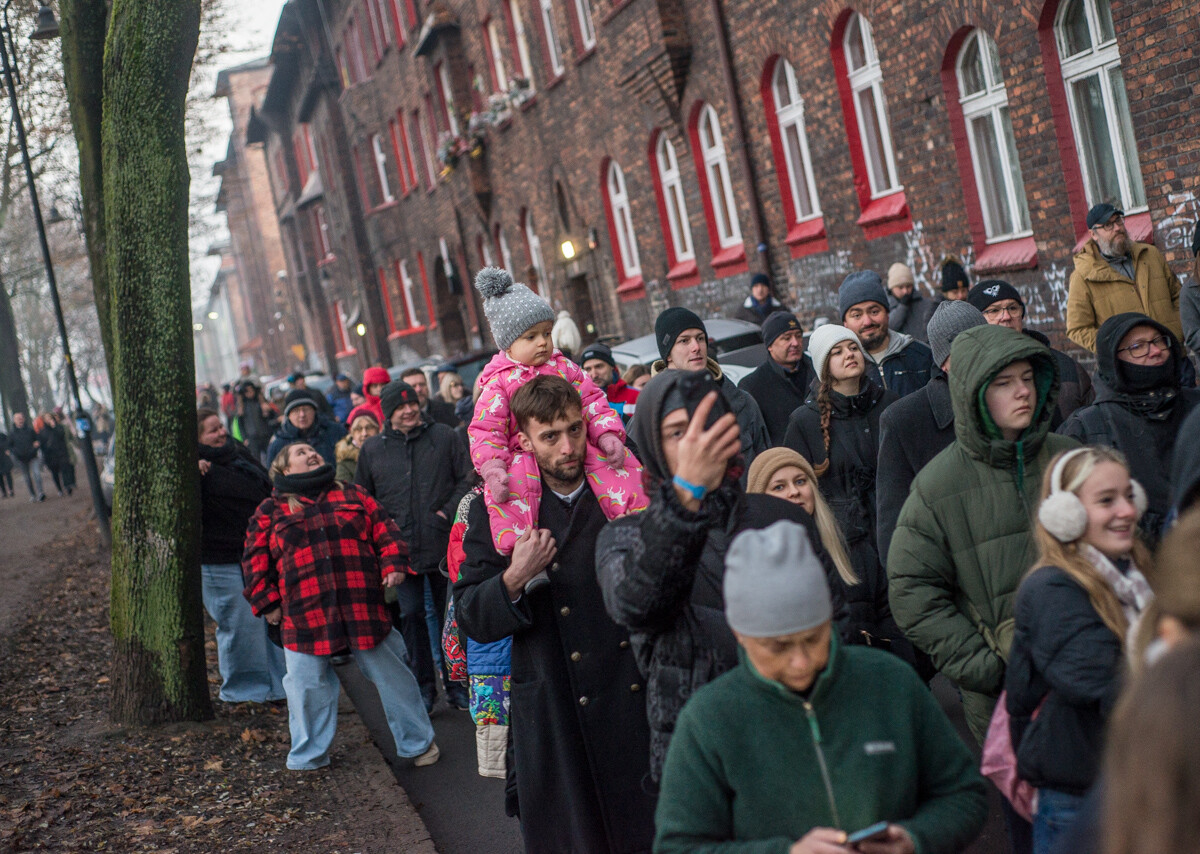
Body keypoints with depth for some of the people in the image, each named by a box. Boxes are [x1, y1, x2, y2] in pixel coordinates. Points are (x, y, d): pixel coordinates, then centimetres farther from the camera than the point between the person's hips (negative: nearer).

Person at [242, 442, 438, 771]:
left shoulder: (352, 496, 14)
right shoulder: (270, 512, 8)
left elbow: (385, 531, 11)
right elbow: (256, 560, 8)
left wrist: (393, 565, -4)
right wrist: (266, 602, 1)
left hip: (363, 609, 1)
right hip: (304, 617, -1)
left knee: (391, 676, 7)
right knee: (307, 686, 4)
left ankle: (417, 743, 22)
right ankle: (308, 758, 23)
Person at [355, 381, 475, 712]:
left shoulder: (444, 436, 2)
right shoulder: (372, 449, 6)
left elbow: (467, 478, 4)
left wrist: (449, 511, -8)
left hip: (444, 545, -1)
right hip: (401, 548, 1)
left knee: (450, 614, 7)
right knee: (411, 615, 2)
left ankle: (455, 683, 18)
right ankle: (424, 685, 14)